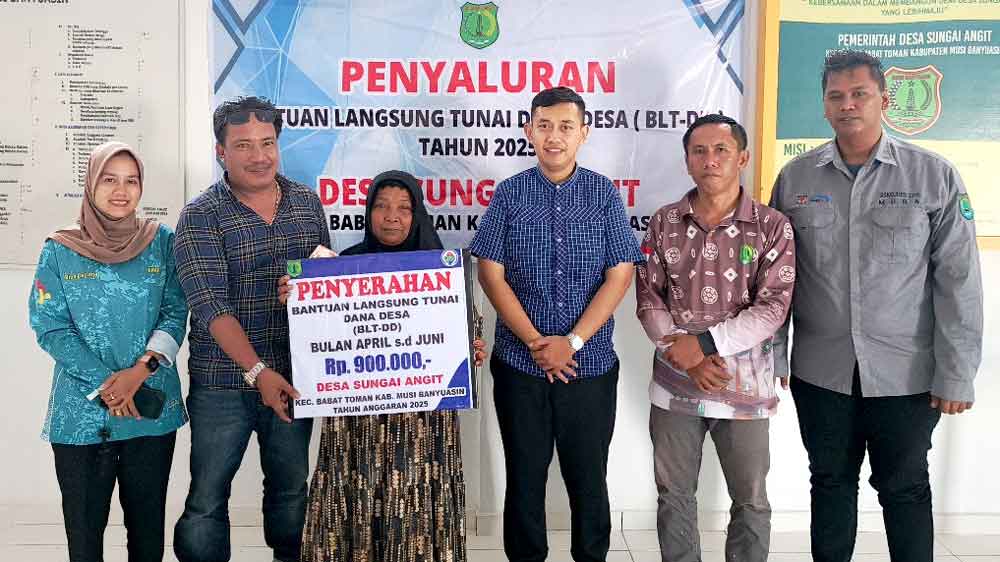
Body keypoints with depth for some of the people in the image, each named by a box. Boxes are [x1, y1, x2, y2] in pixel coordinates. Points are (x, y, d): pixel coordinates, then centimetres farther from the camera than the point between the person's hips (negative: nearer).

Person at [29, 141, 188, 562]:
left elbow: (176, 314, -1)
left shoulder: (162, 242, 2)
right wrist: (104, 383, -14)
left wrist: (141, 370, -17)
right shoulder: (59, 250, -1)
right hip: (81, 412, -1)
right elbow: (49, 327, -4)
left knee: (148, 527, 11)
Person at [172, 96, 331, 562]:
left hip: (294, 376, 4)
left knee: (291, 487, 18)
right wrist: (258, 371, -27)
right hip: (223, 383, -3)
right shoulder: (200, 217, -9)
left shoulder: (307, 203, 5)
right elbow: (211, 306, -18)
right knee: (207, 497, 6)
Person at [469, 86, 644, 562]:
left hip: (590, 363, 0)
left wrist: (572, 341, -12)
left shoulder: (604, 194, 1)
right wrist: (536, 342, -11)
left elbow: (619, 277, -3)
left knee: (589, 480, 10)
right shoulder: (509, 194, 1)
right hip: (520, 362, 0)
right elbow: (491, 274, -3)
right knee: (524, 479, 11)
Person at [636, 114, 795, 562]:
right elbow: (648, 299, 1)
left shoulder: (772, 227, -5)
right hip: (675, 384, 2)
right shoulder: (665, 222, 2)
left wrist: (703, 343, -19)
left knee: (751, 500, 12)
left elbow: (772, 308, -12)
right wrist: (682, 353, -13)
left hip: (745, 386, -2)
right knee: (674, 495, 14)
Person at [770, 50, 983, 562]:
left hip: (907, 375, -2)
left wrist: (956, 375, -7)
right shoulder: (795, 178, 2)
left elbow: (958, 282, -5)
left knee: (905, 490, 11)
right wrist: (773, 359, 4)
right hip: (820, 372, 2)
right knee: (831, 484, 15)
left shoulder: (933, 176, -5)